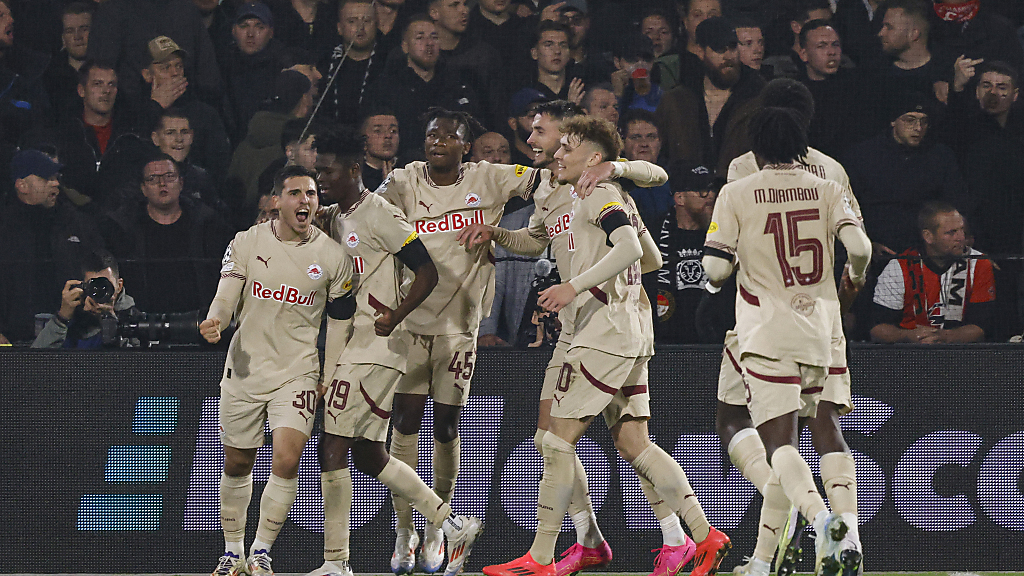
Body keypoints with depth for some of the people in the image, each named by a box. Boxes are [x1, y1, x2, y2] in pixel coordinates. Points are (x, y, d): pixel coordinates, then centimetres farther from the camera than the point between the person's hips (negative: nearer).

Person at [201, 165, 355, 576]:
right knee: (236, 465, 10)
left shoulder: (333, 256, -2)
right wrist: (215, 321, -29)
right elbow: (227, 296, -7)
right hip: (244, 368, 1)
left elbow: (343, 314, 9)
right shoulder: (246, 244, -1)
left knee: (287, 459, -17)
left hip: (297, 372, -1)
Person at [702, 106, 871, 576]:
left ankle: (822, 517, -40)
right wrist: (854, 281, 14)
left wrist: (716, 279, 18)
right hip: (819, 326, 4)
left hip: (767, 330, -4)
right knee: (786, 440, 17)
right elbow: (859, 247, -8)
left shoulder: (736, 194, -2)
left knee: (780, 444, -11)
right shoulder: (827, 191, 5)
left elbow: (715, 269, -6)